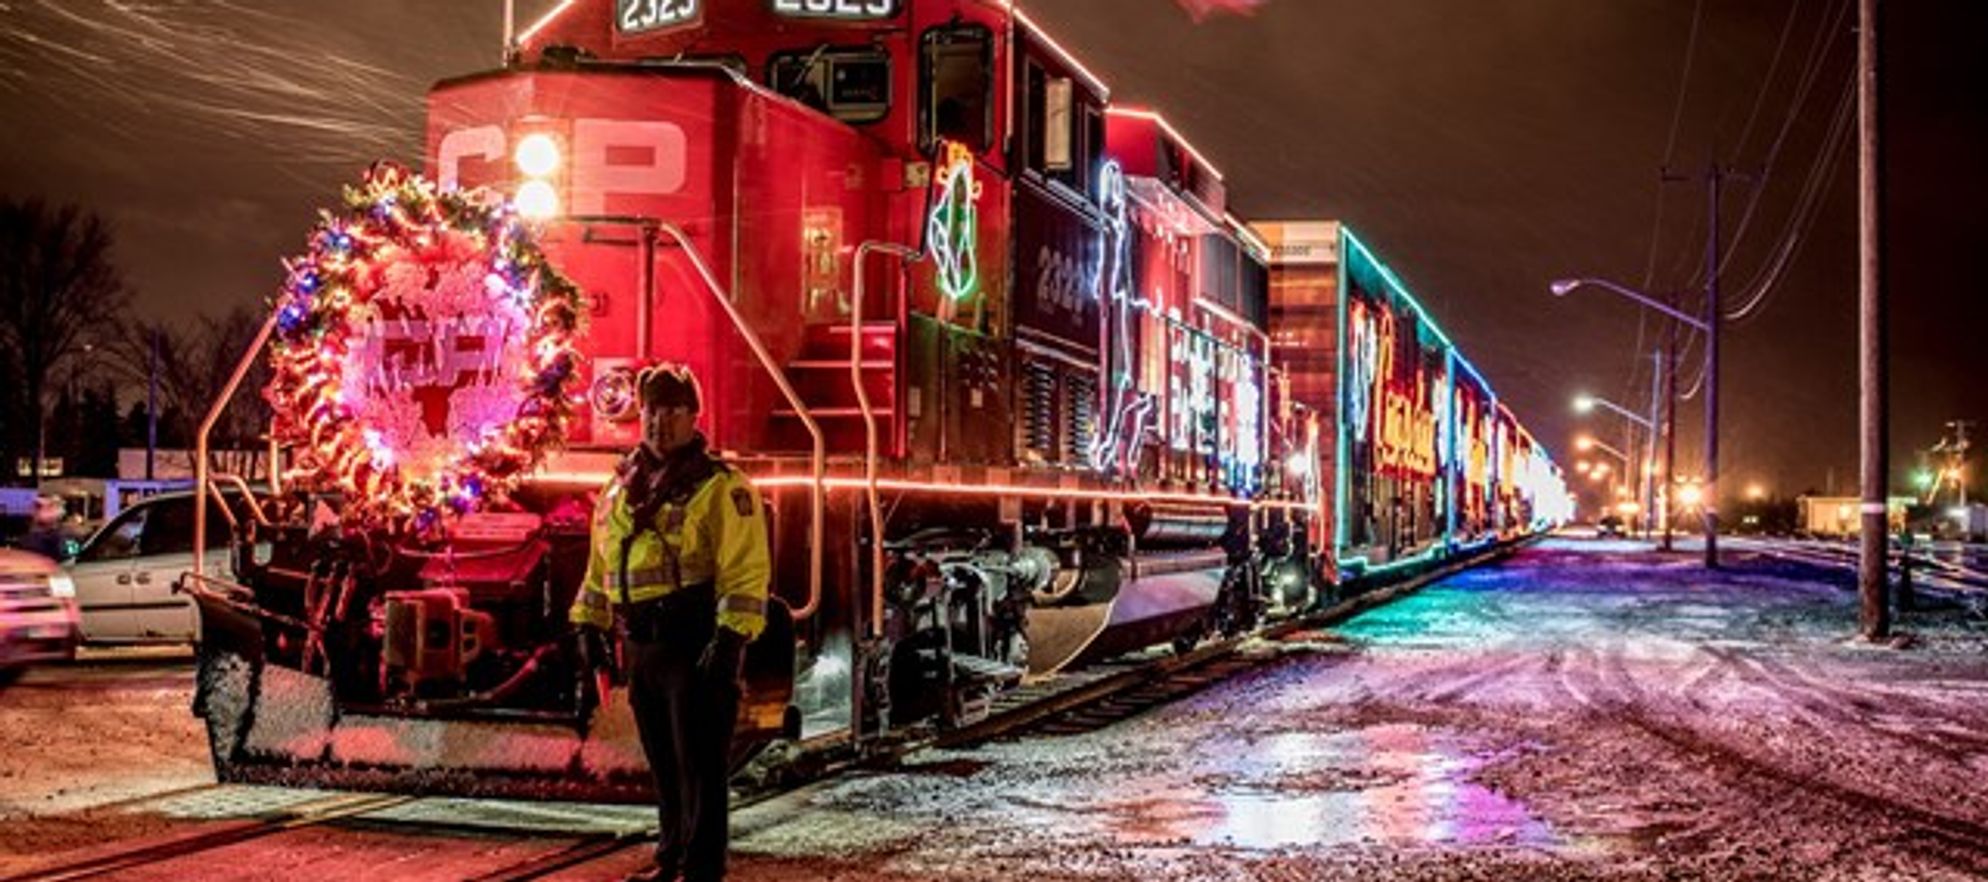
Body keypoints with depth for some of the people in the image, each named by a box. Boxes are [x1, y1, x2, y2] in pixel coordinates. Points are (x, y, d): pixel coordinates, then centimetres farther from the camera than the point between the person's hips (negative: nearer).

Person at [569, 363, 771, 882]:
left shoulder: (720, 488, -9)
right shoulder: (622, 486, 15)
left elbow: (746, 570, -16)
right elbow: (600, 562, 22)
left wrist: (731, 638, -22)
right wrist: (589, 624, 16)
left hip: (698, 646, -7)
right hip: (642, 647, 7)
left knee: (699, 762, -3)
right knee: (663, 762, 16)